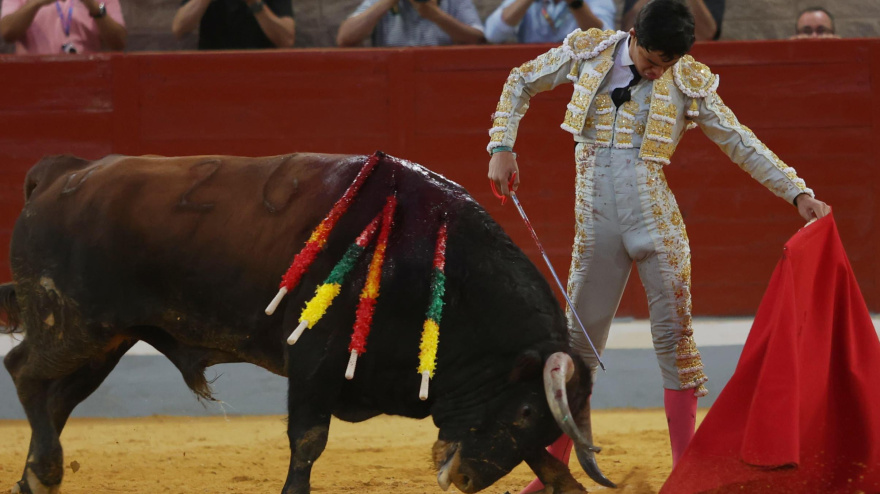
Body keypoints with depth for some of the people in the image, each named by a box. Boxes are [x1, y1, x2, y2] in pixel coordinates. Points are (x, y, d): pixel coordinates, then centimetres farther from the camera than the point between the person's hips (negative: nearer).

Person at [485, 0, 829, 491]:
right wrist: (502, 146, 3)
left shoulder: (688, 83, -1)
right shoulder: (589, 53, 1)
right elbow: (521, 82, 13)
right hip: (596, 225, 1)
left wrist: (798, 192, -3)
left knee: (674, 335, -3)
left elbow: (741, 143, 3)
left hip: (656, 222, -1)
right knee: (579, 338, 5)